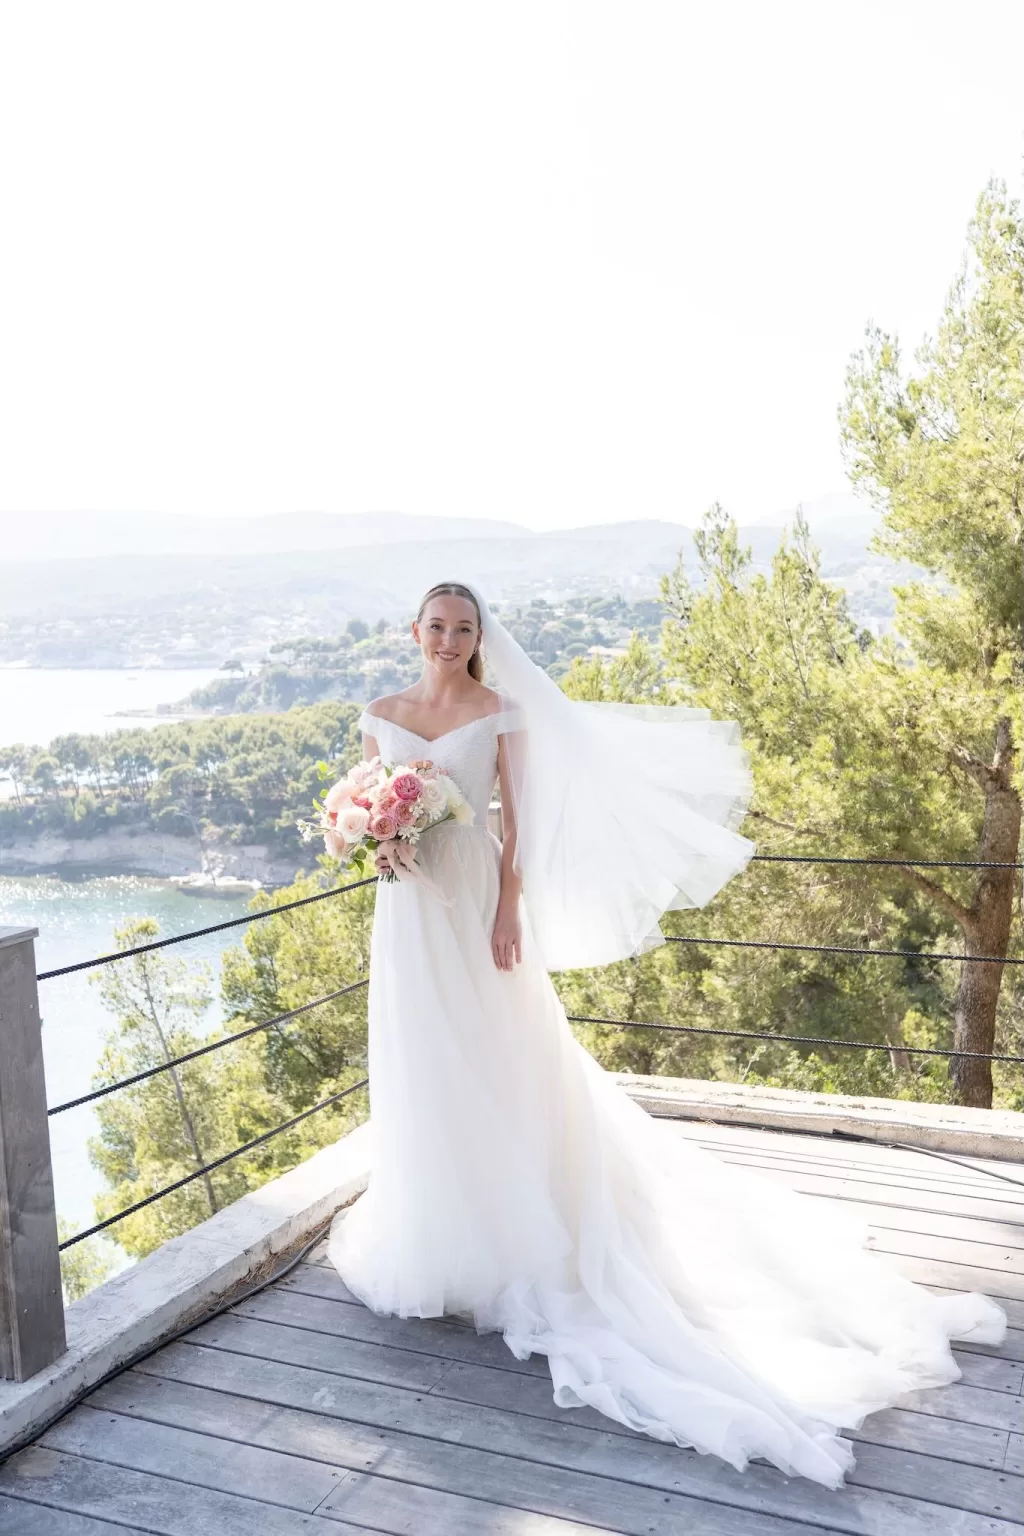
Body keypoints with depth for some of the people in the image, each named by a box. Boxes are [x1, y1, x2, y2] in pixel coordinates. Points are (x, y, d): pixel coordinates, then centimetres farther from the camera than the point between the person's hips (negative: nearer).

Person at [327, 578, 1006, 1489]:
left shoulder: (502, 714, -3)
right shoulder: (381, 716, 5)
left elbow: (519, 822, -4)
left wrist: (510, 911, -12)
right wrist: (376, 846, -13)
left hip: (477, 897, -3)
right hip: (411, 908, 3)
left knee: (494, 1061, 4)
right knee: (419, 1068, 11)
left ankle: (498, 1220, 21)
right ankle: (428, 1222, 29)